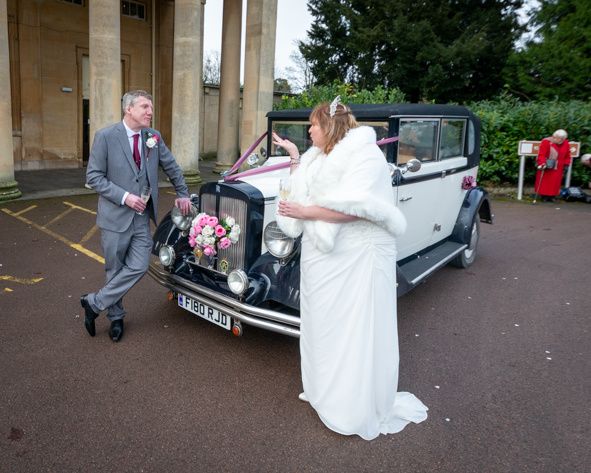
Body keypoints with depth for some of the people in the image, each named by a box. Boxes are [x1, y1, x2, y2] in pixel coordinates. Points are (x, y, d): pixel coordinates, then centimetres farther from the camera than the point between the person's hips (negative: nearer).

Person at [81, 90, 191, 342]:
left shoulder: (154, 137, 4)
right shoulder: (105, 136, -9)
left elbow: (172, 167, 17)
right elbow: (94, 176, -10)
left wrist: (183, 194, 19)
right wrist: (124, 197, -18)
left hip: (142, 217, 4)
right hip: (115, 216, -3)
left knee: (138, 267, -4)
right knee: (116, 270, 9)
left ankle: (94, 303, 14)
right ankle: (116, 317, 28)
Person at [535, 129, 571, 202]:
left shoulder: (566, 144, 4)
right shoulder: (546, 142, -12)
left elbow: (567, 156, 15)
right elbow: (541, 154, -17)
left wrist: (566, 164, 8)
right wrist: (542, 163, -29)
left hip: (558, 168, 4)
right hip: (546, 167, -4)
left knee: (555, 182, 4)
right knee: (544, 182, -1)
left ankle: (552, 196, 11)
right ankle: (544, 196, 7)